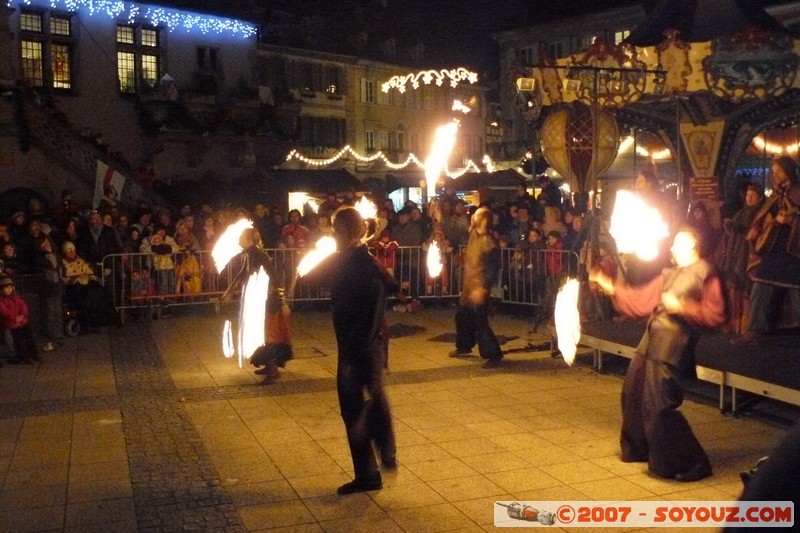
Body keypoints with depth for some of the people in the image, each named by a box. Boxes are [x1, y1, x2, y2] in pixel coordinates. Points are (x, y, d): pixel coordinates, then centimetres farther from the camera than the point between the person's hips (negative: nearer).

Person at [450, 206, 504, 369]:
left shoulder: (488, 243, -20)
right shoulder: (473, 234, 3)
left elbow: (493, 270, -20)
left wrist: (482, 289, -24)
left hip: (479, 288, -9)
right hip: (467, 285, 9)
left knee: (480, 323, -7)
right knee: (462, 317, 22)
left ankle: (494, 356, 3)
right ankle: (464, 347, 42)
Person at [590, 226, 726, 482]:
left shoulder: (705, 275, -6)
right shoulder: (669, 274, 18)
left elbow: (715, 315, -14)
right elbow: (641, 299, 21)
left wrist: (681, 307, -17)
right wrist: (611, 287, 19)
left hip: (671, 347, -9)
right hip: (650, 341, 9)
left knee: (659, 407, -11)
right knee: (632, 395, 18)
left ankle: (693, 462, 2)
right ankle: (638, 449, 37)